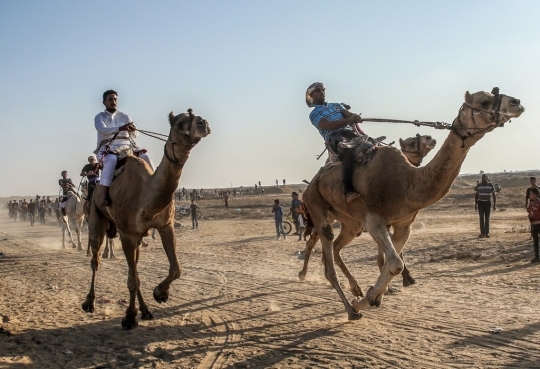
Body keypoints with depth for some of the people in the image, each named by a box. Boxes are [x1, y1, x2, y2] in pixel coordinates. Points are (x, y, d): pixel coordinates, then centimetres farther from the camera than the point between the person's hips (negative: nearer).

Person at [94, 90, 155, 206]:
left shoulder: (125, 117, 18)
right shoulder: (99, 117, 8)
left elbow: (136, 134, 8)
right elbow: (103, 130, -15)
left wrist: (132, 130, -18)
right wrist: (120, 128, -32)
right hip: (107, 148, -4)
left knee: (145, 156, -20)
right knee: (112, 159, -37)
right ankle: (105, 196, -42)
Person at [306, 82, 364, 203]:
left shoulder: (336, 105, 31)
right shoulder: (314, 114, 11)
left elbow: (350, 115, 15)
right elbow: (328, 125, -7)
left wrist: (355, 118, -9)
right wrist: (348, 120, -16)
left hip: (350, 132, 6)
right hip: (335, 137, -6)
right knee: (348, 152, -37)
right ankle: (348, 191, -42)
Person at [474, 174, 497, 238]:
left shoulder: (491, 185, -5)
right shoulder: (478, 185, -2)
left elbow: (494, 195, -2)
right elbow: (476, 195, 4)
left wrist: (495, 205, -7)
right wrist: (475, 205, 0)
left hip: (488, 203, 0)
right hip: (481, 203, 0)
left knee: (487, 218, 1)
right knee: (481, 218, -7)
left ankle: (487, 233, 8)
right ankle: (482, 233, -4)